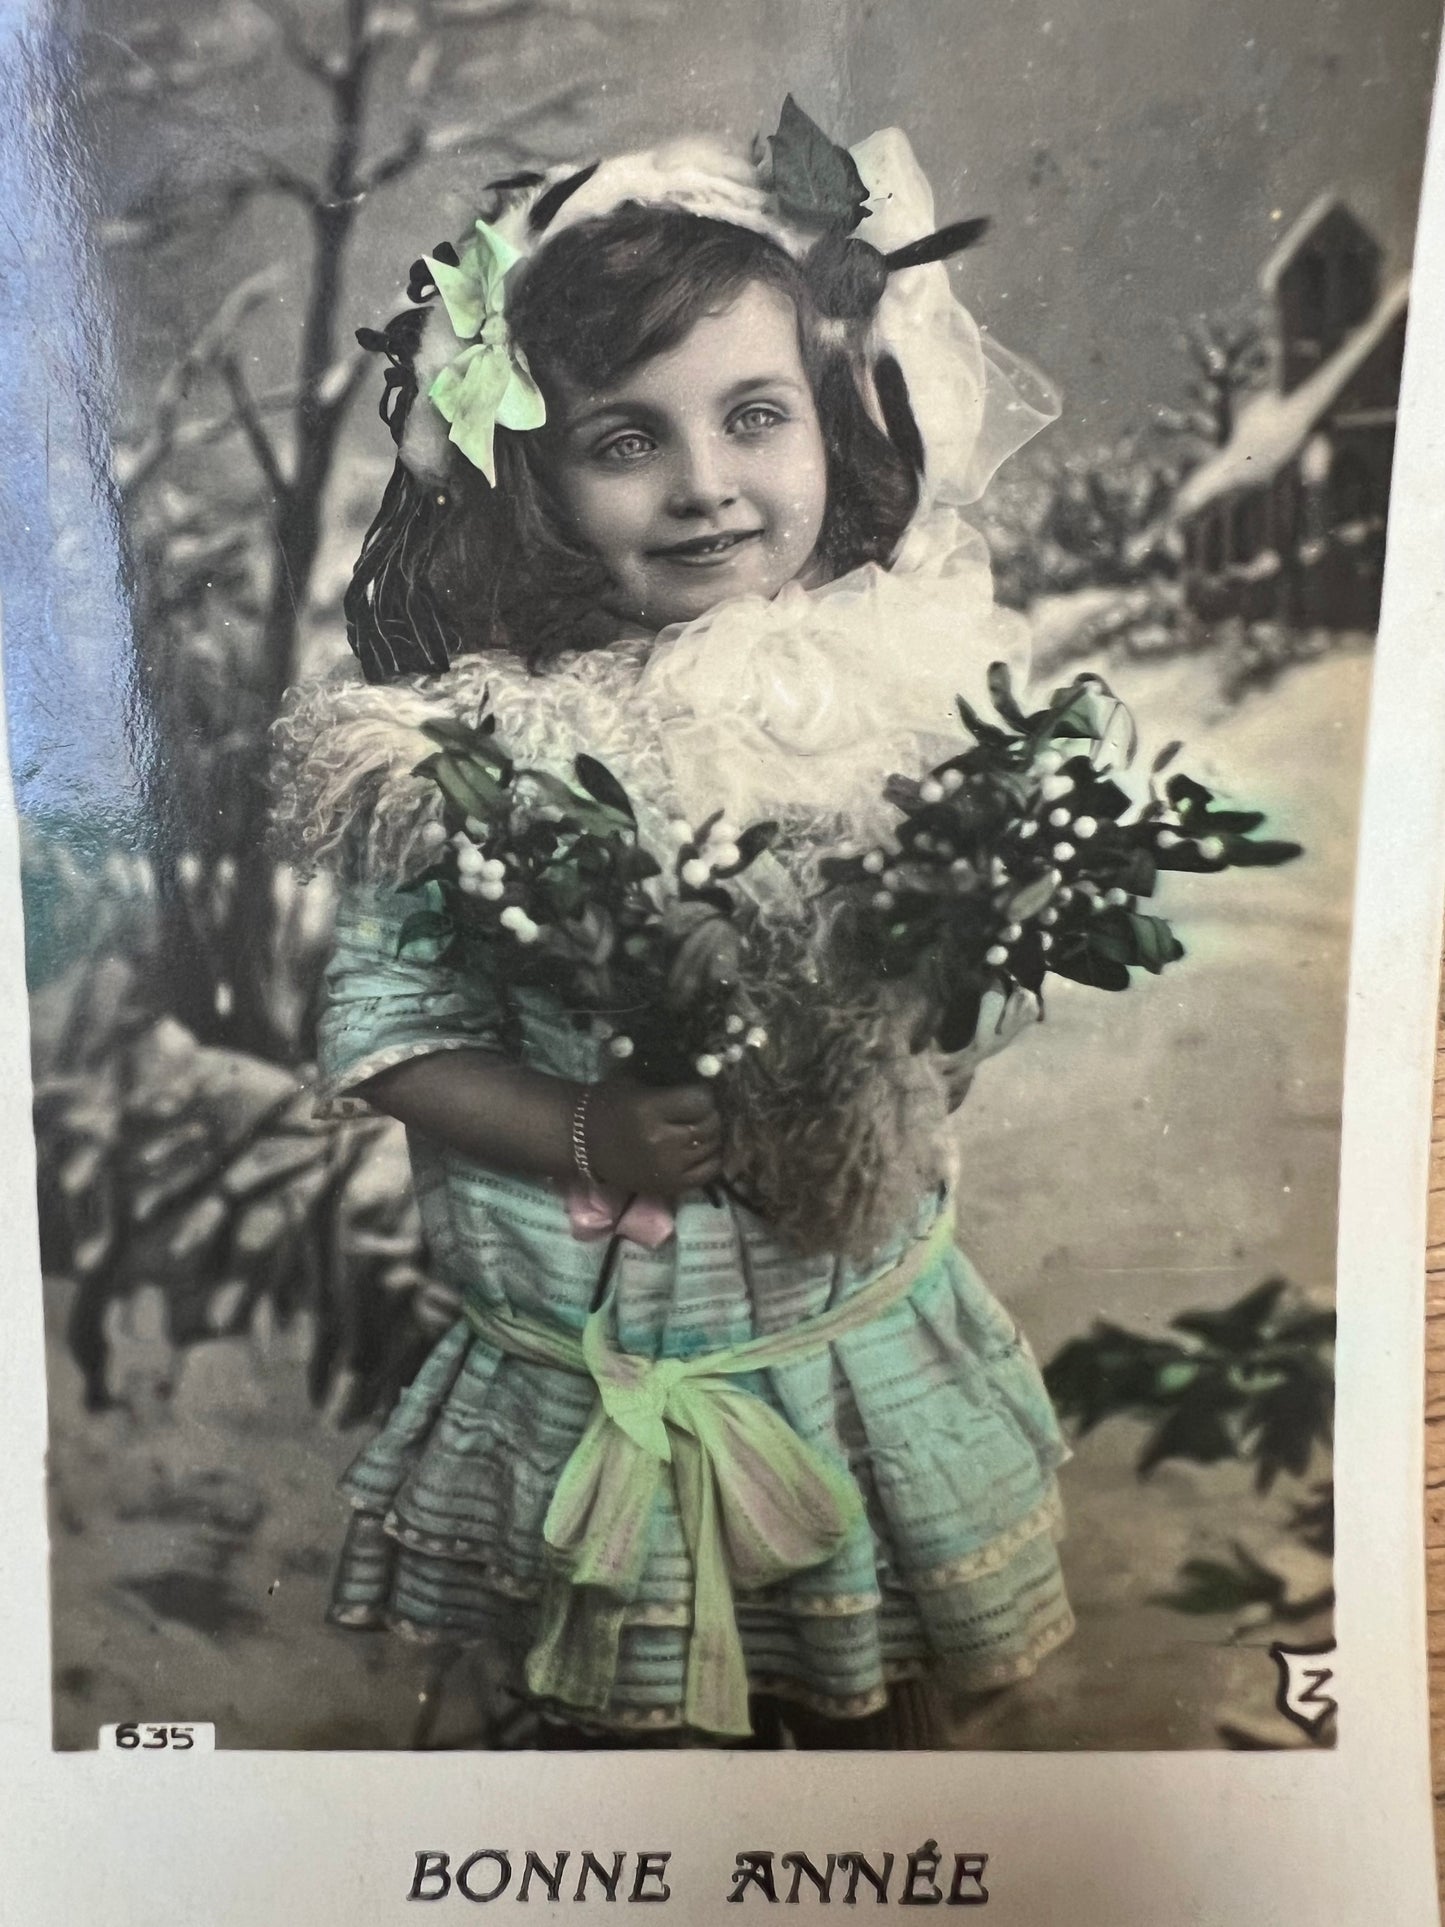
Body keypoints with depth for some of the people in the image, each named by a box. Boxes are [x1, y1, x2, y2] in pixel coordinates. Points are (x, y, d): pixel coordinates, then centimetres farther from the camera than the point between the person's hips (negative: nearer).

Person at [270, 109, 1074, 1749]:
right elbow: (383, 1025, -10)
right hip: (587, 1378, -1)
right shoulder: (477, 738, -14)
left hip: (857, 1343, 2)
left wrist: (880, 1084, -21)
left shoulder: (921, 694, -10)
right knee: (604, 1723, 25)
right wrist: (587, 1141, -23)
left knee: (879, 1714, 26)